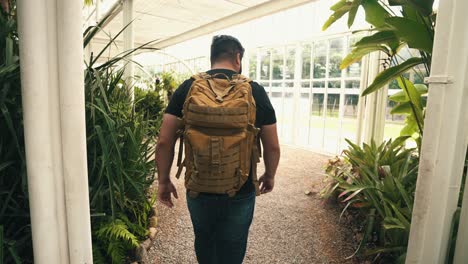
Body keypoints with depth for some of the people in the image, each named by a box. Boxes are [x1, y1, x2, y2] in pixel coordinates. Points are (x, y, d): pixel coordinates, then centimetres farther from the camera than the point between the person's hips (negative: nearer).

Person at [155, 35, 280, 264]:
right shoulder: (255, 91, -6)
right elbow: (272, 146, -2)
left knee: (204, 242, 29)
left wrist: (163, 181, 8)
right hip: (240, 193, -1)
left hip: (198, 189, 2)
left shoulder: (187, 88, -4)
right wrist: (269, 175, 16)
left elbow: (164, 142, -6)